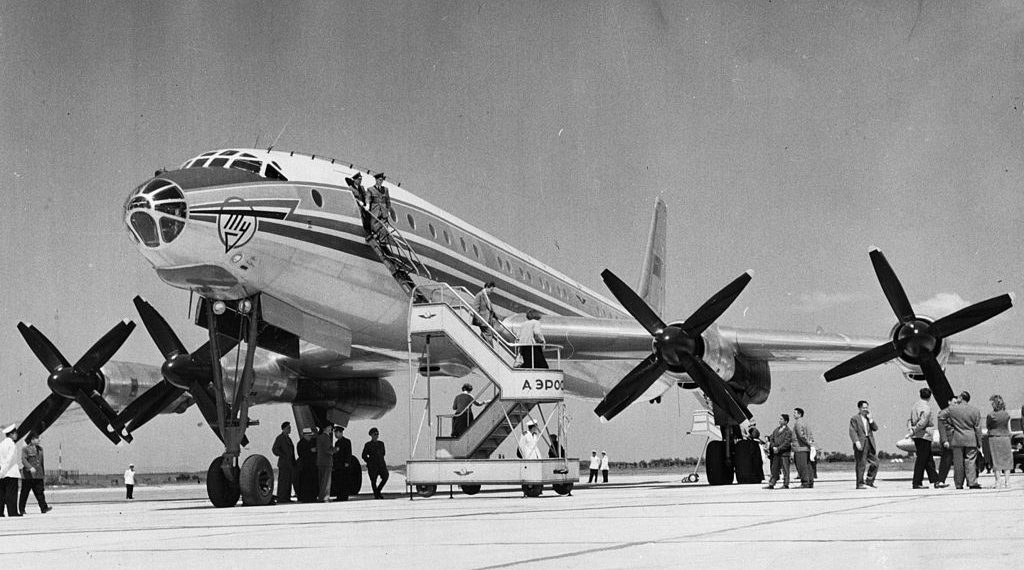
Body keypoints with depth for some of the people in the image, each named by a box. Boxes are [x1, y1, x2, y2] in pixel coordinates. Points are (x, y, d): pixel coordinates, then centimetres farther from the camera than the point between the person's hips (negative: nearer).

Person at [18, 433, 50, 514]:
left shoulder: (40, 448, 16)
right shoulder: (25, 449, -4)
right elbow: (23, 460, -16)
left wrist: (44, 474, 21)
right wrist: (30, 467, -31)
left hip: (38, 475, 5)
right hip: (28, 475, -5)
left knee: (40, 492, -5)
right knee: (24, 493, 2)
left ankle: (44, 508, -13)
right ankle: (21, 509, 10)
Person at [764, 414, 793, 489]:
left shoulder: (788, 431, -6)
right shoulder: (776, 430, 15)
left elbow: (787, 443, -13)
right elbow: (771, 439, 13)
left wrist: (778, 449, -15)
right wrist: (774, 447, -4)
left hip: (784, 453, -6)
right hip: (776, 453, 6)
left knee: (785, 469, -2)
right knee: (775, 469, 6)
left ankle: (786, 484, 3)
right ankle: (771, 484, 7)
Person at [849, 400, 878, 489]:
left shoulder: (869, 418, 19)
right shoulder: (855, 418, -1)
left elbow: (875, 428, 10)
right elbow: (853, 431, -9)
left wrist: (870, 419, -2)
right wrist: (857, 442, -20)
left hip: (870, 443, 6)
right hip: (861, 444, -6)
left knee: (875, 462, 3)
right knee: (861, 464, -5)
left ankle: (869, 481, 13)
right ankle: (860, 483, -1)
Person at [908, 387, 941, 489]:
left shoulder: (915, 406, 15)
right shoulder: (926, 407, -13)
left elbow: (909, 420, 16)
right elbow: (923, 422, -22)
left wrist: (911, 428, 1)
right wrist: (914, 431, -15)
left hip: (917, 436, 9)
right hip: (924, 436, -9)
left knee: (929, 460, 12)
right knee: (921, 460, -5)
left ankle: (935, 480, 16)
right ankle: (916, 483, -5)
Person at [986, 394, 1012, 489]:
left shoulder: (990, 415, -10)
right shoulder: (1006, 415, 0)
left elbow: (987, 427, 2)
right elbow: (1009, 429, 9)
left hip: (994, 437, -2)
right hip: (1005, 437, 2)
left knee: (996, 461, 2)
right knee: (1006, 460, 9)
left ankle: (998, 482, 0)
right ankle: (1007, 482, 5)